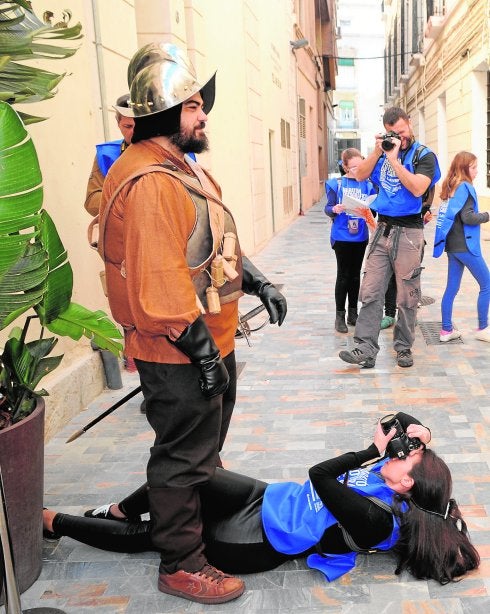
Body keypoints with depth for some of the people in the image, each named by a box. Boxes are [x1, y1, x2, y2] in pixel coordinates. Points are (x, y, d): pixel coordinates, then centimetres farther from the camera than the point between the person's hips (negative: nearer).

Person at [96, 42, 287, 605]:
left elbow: (219, 246, 21)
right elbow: (160, 280, -29)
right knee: (182, 459, 4)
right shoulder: (148, 180, -24)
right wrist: (201, 350, -24)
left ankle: (204, 513, 47)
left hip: (212, 342, 11)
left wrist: (258, 283, 16)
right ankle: (180, 565, 22)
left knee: (205, 448, 26)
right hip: (178, 354, -10)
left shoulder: (187, 169, 12)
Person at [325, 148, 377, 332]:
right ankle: (340, 315, 8)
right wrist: (335, 209, -27)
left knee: (355, 275, 12)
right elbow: (328, 208, -6)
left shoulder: (367, 185, 3)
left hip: (360, 236, 3)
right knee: (343, 275, 0)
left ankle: (353, 313, 22)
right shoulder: (336, 184, -4)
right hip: (341, 236, -3)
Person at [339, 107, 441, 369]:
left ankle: (403, 348, 15)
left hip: (408, 232, -4)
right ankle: (365, 350, -1)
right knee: (370, 293, -2)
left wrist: (394, 159, -16)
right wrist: (377, 152, -5)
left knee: (407, 297, 3)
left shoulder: (423, 155, -2)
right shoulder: (384, 150, 13)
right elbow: (360, 175, 7)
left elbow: (417, 188, -18)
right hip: (383, 229, 5)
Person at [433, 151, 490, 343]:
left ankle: (446, 330, 13)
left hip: (452, 246, 8)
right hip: (465, 246, -8)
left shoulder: (451, 187, 13)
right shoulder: (465, 187, -12)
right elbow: (467, 217, -19)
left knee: (452, 289, 10)